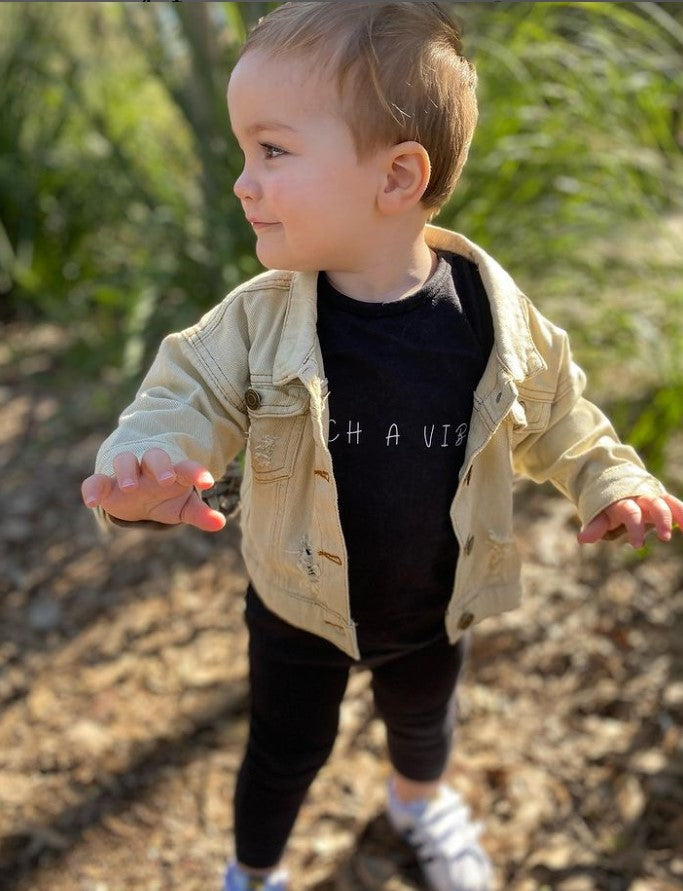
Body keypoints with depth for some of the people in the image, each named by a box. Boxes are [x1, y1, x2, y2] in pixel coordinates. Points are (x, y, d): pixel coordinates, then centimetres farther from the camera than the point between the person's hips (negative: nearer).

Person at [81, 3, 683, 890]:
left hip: (435, 614, 2)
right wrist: (146, 460, -41)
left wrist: (609, 479, -17)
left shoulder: (495, 316, -21)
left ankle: (420, 797, 68)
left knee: (423, 720, 31)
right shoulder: (260, 321, -24)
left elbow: (553, 414, -4)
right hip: (300, 614, -1)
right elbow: (187, 396, -20)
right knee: (287, 751, 21)